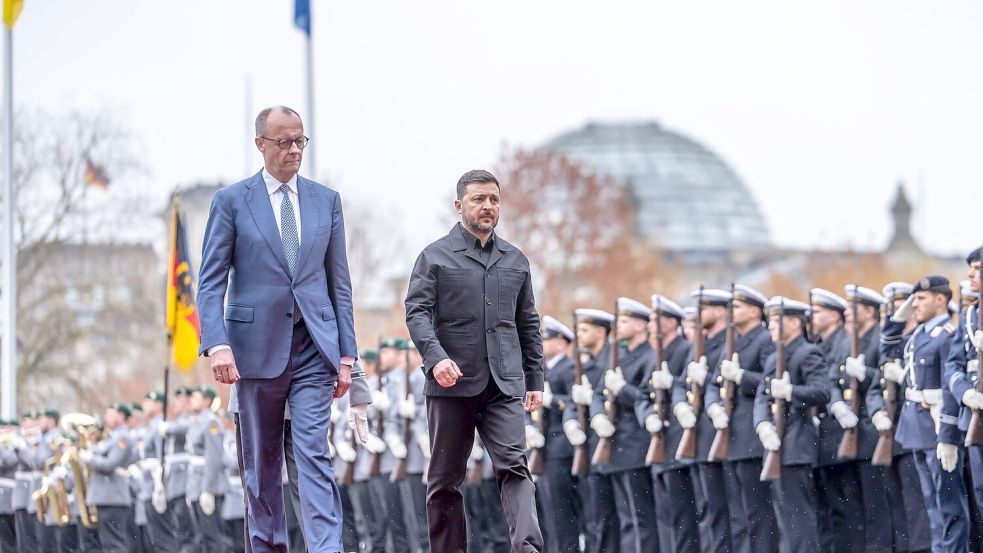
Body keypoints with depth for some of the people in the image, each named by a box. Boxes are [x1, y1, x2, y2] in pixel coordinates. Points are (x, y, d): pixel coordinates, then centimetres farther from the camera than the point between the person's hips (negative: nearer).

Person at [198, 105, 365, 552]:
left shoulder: (326, 201, 10)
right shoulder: (231, 201, 1)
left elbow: (339, 281, 11)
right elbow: (211, 282, -3)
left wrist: (346, 353, 5)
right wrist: (217, 345, -16)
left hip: (313, 347, 1)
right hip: (257, 345, -1)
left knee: (314, 454, -10)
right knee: (261, 461, 7)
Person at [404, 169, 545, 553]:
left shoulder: (516, 261, 16)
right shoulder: (435, 257, 4)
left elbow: (528, 324, 21)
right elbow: (417, 312, -6)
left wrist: (535, 379, 16)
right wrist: (436, 357, -23)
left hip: (504, 384, 2)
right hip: (451, 383, -2)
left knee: (514, 465, -15)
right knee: (445, 478, 4)